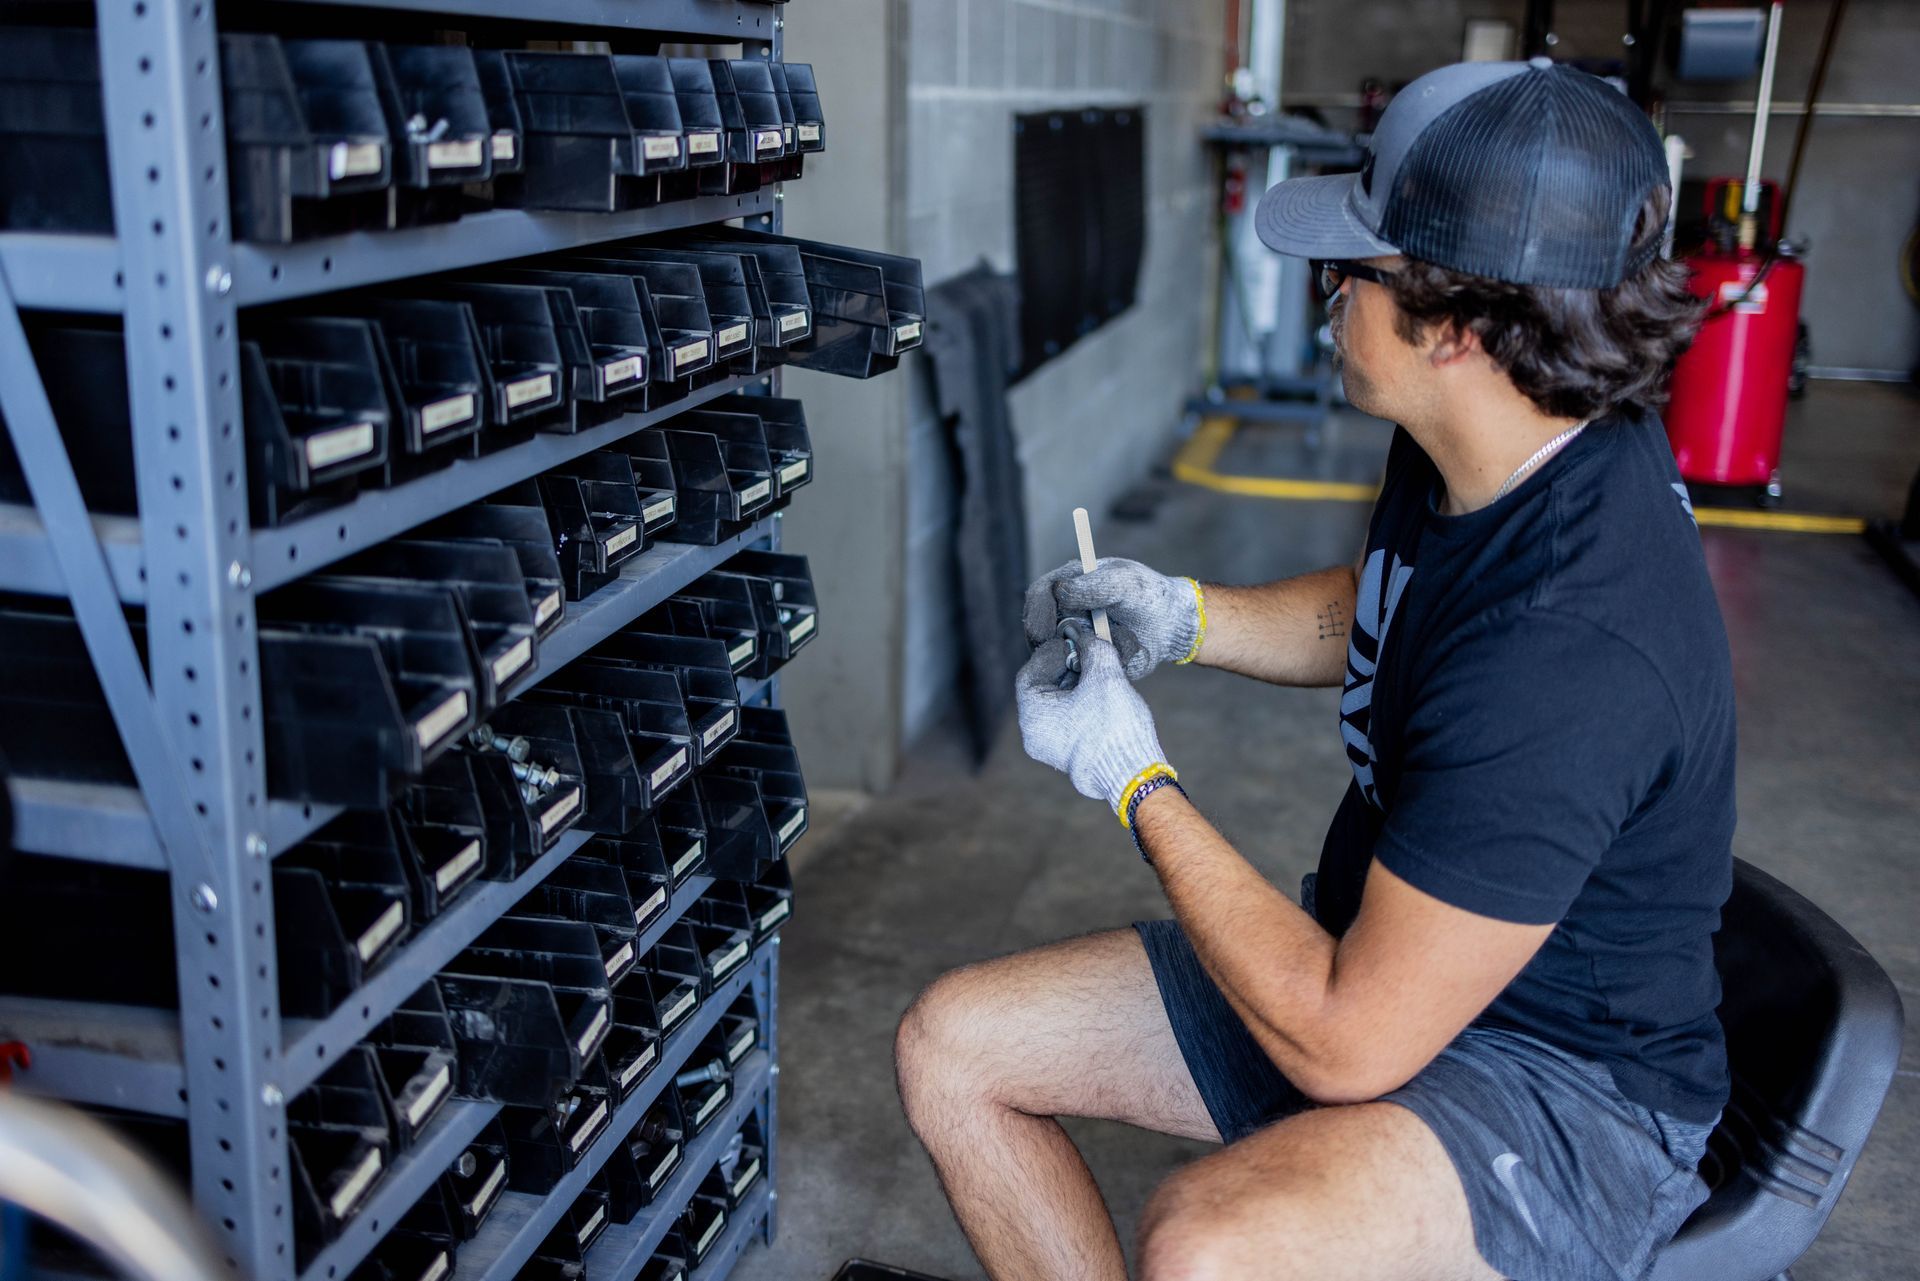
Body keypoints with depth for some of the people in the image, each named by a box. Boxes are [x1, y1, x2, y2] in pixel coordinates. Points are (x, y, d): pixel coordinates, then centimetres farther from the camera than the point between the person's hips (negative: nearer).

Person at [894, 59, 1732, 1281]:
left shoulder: (1571, 651, -34)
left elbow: (1347, 1042, -30)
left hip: (1566, 1089, -8)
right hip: (1383, 951, 9)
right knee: (949, 1044, 3)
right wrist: (1183, 616, 1)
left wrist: (1138, 784, -20)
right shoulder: (1472, 456, -5)